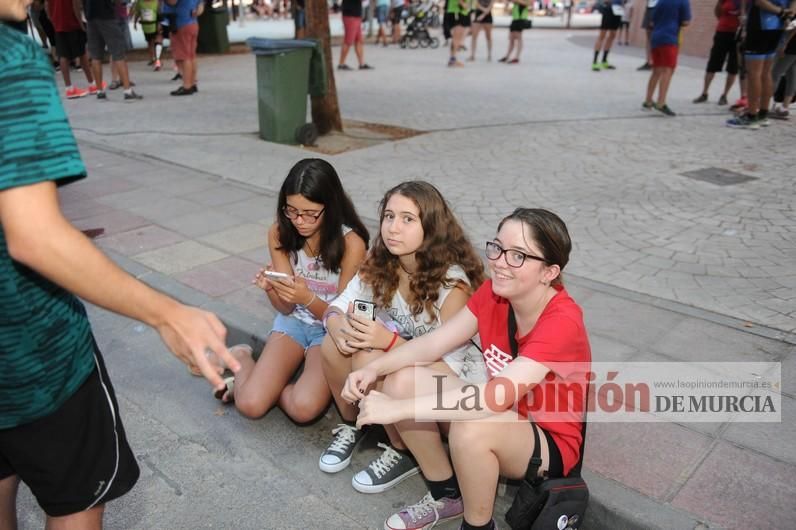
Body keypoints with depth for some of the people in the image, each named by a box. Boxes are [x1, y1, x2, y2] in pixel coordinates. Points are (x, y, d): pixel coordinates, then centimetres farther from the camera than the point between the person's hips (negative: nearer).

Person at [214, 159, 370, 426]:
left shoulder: (351, 242, -22)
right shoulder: (279, 233, -10)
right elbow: (285, 308, -7)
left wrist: (308, 299, -35)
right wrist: (271, 290, -30)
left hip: (332, 329, -2)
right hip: (293, 321, 3)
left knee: (303, 408, -29)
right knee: (249, 405, -18)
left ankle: (268, 387, 3)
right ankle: (242, 358, 14)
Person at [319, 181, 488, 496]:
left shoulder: (452, 282, -26)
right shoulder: (380, 264, -9)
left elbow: (449, 358, -25)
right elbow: (337, 307, -8)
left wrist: (389, 341, -38)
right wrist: (339, 328, -33)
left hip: (453, 374, -5)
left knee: (370, 359, -30)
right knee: (336, 344, -19)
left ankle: (404, 452, -7)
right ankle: (351, 426, 6)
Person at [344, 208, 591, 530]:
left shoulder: (562, 322, -30)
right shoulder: (494, 292, -9)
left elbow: (500, 395, -40)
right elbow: (433, 343, -9)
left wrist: (398, 408, -42)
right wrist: (374, 368, -26)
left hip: (550, 443, -6)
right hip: (502, 417, 7)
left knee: (471, 427, -38)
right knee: (401, 381, -11)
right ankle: (447, 495, 8)